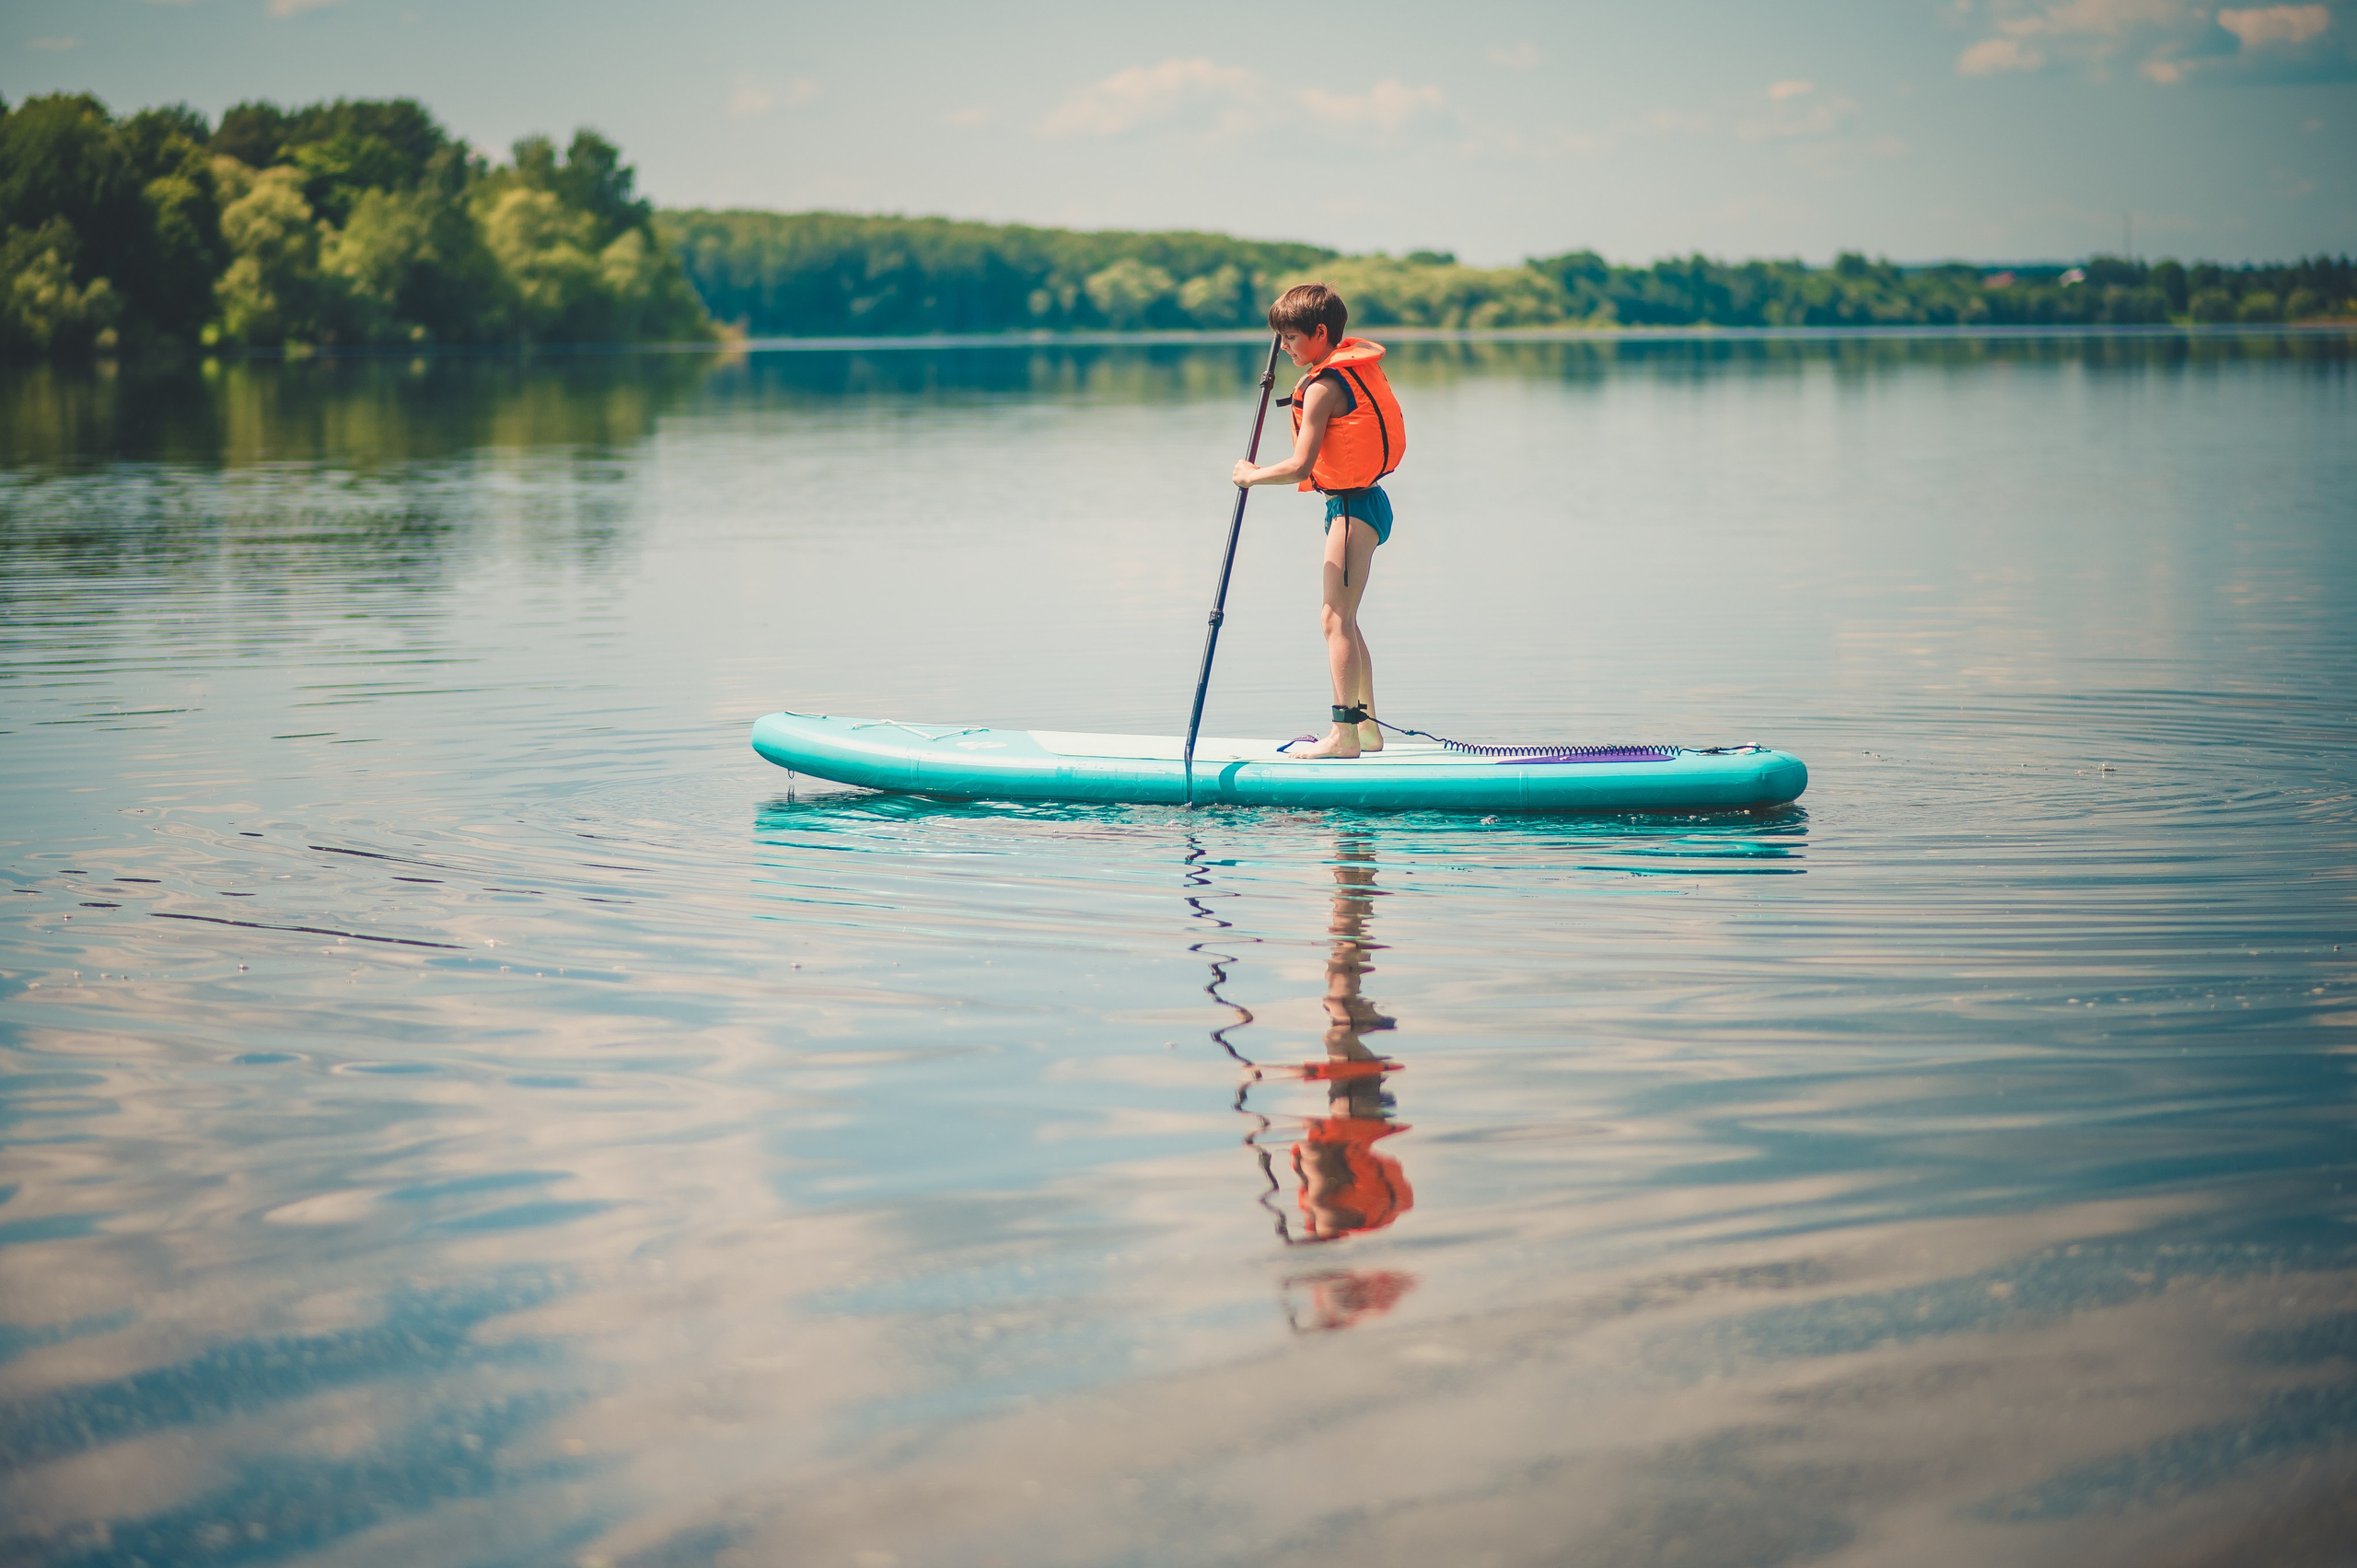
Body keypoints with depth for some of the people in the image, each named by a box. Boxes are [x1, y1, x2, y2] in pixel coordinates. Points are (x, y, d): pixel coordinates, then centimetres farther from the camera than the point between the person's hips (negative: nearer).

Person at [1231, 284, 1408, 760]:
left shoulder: (1322, 388, -17)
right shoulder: (1356, 361, 10)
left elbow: (1300, 466, -20)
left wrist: (1252, 475, -5)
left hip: (1352, 506, -10)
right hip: (1364, 502, 10)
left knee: (1335, 617, -13)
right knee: (1343, 618, 15)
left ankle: (1344, 733, -17)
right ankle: (1367, 726, 20)